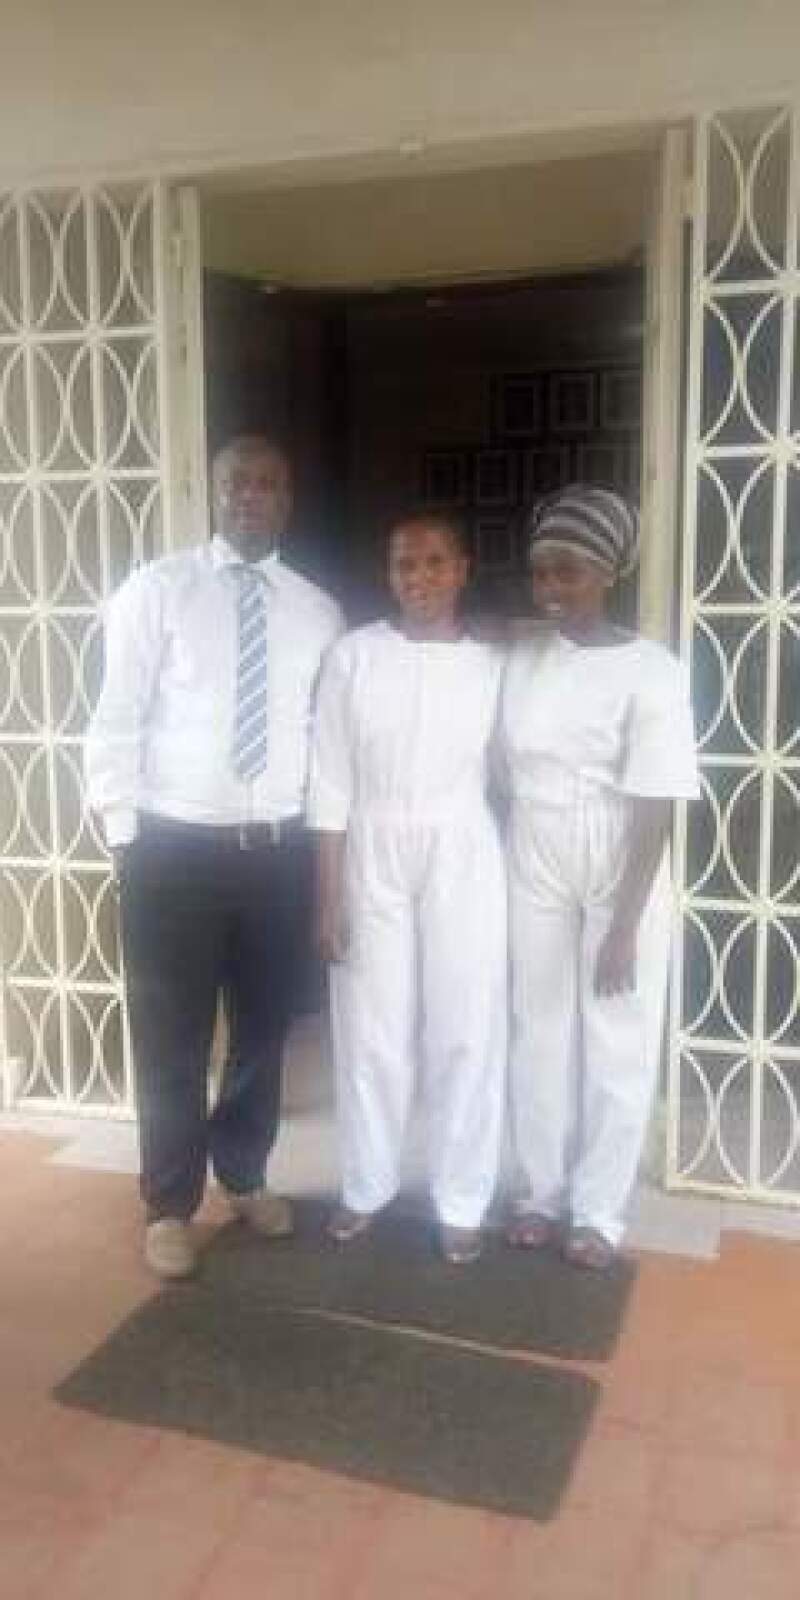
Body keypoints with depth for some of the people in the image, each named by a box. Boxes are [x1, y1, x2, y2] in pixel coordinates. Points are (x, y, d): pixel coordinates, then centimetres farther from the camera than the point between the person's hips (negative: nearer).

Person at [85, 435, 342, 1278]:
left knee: (263, 1026, 16)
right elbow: (115, 722, -5)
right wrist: (125, 834, -8)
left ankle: (244, 1176, 39)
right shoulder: (155, 590, -4)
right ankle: (170, 1205, 28)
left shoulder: (318, 610, 6)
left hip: (277, 850, 3)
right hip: (174, 847, -3)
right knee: (171, 1037, 7)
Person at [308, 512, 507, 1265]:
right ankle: (365, 1187, 30)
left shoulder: (492, 665, 0)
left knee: (465, 1032, 7)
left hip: (463, 861, 1)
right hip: (372, 856, 0)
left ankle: (461, 1201, 24)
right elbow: (331, 781, -3)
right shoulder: (353, 655, -4)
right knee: (370, 1029, 9)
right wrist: (328, 894, -5)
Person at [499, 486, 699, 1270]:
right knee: (537, 1035, 12)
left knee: (615, 1045, 7)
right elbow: (507, 773, 6)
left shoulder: (650, 672, -14)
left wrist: (624, 925, -16)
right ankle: (541, 1191, 29)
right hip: (533, 874, 4)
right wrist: (497, 873, 5)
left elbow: (655, 809, -15)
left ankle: (598, 1208, 24)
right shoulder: (520, 657, -1)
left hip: (619, 881, -4)